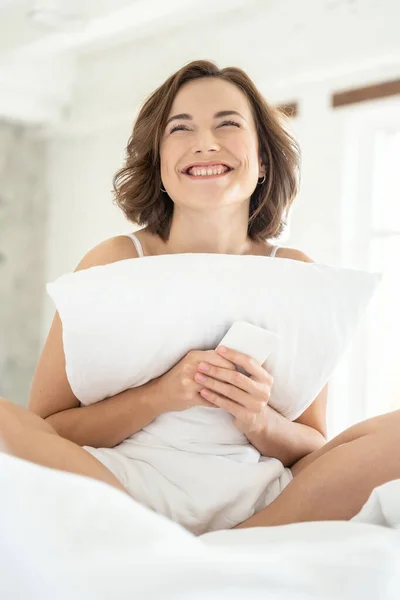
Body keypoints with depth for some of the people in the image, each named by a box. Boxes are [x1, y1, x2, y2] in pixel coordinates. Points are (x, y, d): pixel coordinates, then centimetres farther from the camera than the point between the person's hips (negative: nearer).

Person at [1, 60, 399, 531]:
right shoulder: (115, 262, -4)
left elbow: (314, 448, 6)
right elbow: (44, 430, -5)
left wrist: (259, 421, -16)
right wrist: (161, 396, -20)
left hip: (252, 501, 2)